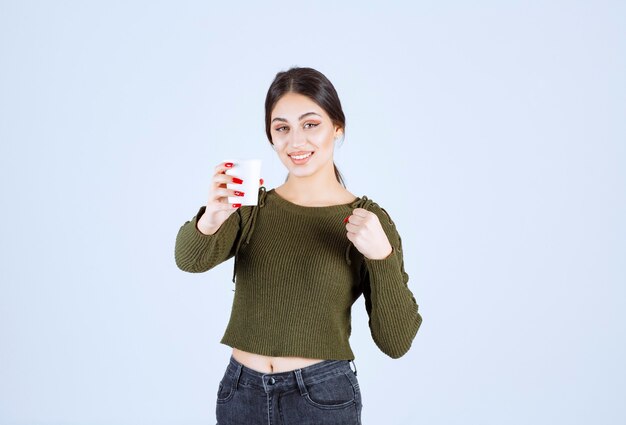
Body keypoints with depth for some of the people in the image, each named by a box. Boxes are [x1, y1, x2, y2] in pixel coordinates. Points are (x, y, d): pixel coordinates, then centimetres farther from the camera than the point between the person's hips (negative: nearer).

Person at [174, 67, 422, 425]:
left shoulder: (369, 221, -7)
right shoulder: (251, 207, -1)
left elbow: (396, 341, -11)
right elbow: (191, 260, -20)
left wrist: (381, 255, -24)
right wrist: (211, 218, -40)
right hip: (241, 394, 2)